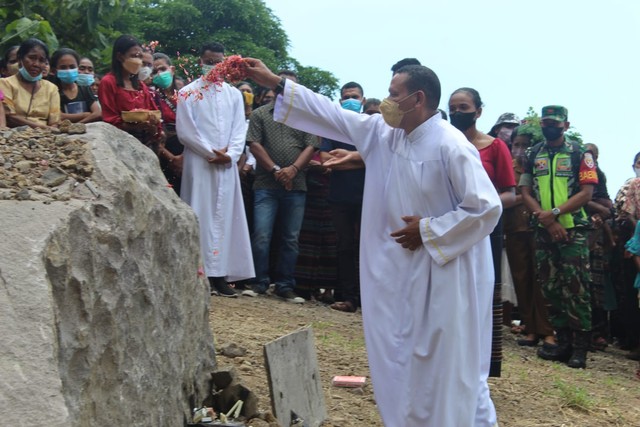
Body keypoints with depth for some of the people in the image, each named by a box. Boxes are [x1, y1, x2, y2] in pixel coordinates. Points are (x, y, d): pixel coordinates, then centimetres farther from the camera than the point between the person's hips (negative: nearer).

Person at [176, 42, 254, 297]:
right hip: (198, 164, -3)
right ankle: (199, 273, -5)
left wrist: (229, 155, -9)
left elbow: (239, 129, 8)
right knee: (200, 215, -5)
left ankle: (220, 273, 2)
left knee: (225, 216, 1)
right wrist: (212, 153, -11)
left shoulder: (234, 94, 14)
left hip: (227, 165, 3)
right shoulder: (187, 93, 4)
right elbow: (185, 130, -4)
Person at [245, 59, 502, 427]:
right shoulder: (384, 132, 4)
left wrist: (428, 230, -16)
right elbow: (333, 115, 8)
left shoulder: (450, 146, -18)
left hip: (447, 274, -8)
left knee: (449, 366, 2)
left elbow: (487, 207, -21)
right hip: (403, 271, 8)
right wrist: (275, 82, 6)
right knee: (404, 363, 16)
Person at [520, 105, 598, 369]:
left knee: (576, 287, -6)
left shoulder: (579, 154, 1)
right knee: (550, 287, 7)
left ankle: (580, 347, 1)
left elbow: (586, 192, -7)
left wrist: (555, 213, -17)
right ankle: (563, 341, 17)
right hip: (544, 231, 4)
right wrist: (545, 219, -10)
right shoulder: (533, 155, 10)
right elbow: (525, 192, 5)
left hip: (574, 230, -4)